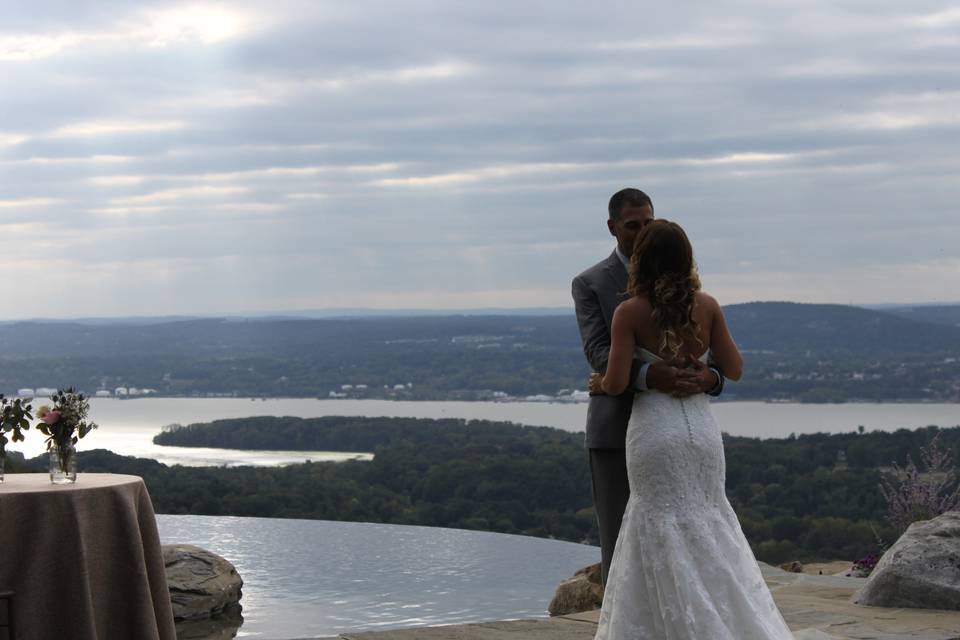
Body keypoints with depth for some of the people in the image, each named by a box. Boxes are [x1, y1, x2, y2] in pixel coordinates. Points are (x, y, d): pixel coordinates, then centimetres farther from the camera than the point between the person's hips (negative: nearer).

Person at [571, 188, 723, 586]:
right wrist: (648, 375, -35)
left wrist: (709, 377, -24)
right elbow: (598, 353, -15)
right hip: (615, 434, -2)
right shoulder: (590, 284, 0)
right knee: (618, 544, 1)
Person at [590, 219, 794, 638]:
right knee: (706, 528, 15)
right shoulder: (706, 306, 0)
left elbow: (617, 383, -14)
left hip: (654, 431, -4)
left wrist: (598, 384, 8)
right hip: (700, 427, 4)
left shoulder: (630, 312, -10)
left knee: (668, 536, 5)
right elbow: (733, 370, 4)